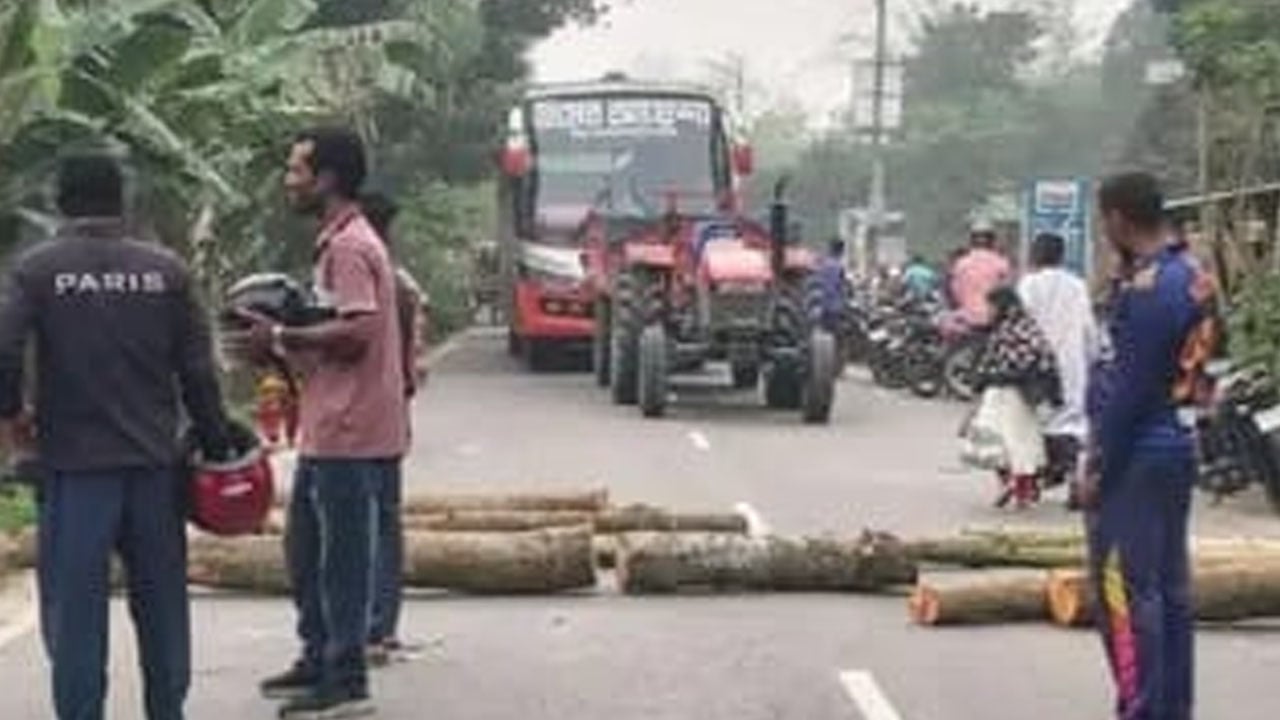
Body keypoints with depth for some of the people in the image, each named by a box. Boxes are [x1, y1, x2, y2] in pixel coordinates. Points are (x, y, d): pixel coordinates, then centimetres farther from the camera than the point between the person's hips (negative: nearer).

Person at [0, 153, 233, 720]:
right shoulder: (166, 270, 3)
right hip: (155, 461, 3)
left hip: (75, 463, -3)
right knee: (161, 603, 13)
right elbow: (198, 371, 2)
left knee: (75, 609, 2)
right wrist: (216, 448, 10)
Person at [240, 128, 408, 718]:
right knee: (305, 548, 19)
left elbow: (355, 333, -25)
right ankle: (319, 660, 30)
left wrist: (280, 338, -16)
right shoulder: (340, 242, 17)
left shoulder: (349, 247, -15)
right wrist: (281, 342, 11)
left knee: (343, 556, -2)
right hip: (327, 430, 10)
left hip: (348, 433, -10)